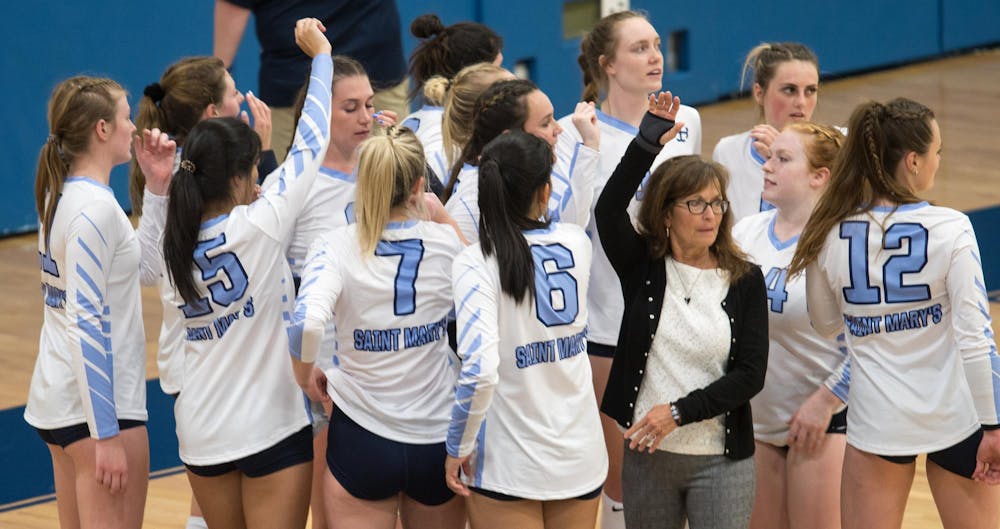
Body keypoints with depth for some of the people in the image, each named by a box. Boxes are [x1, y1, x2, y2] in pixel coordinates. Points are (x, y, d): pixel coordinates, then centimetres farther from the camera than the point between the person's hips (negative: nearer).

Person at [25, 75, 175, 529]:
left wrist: (158, 188, 13)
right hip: (99, 404, -10)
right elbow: (88, 324, -21)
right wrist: (107, 435, -22)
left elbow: (144, 267, 22)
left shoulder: (64, 197, 10)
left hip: (59, 401, 10)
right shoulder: (95, 208, -17)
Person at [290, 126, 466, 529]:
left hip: (363, 439, -2)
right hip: (438, 441, 2)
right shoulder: (446, 242, -6)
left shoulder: (335, 247, -11)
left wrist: (307, 375, -7)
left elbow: (306, 324, -27)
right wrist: (438, 214, 16)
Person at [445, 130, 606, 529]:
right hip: (581, 454, 4)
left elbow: (480, 372, -25)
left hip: (510, 463, -4)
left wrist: (458, 447, -12)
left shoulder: (476, 265, -17)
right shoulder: (576, 244, -3)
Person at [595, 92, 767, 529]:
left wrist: (679, 411, -16)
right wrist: (647, 143, -27)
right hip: (647, 454, 1)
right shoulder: (643, 267, 0)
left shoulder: (746, 280, -1)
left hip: (721, 460, -1)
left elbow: (751, 375, -7)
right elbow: (608, 210, -19)